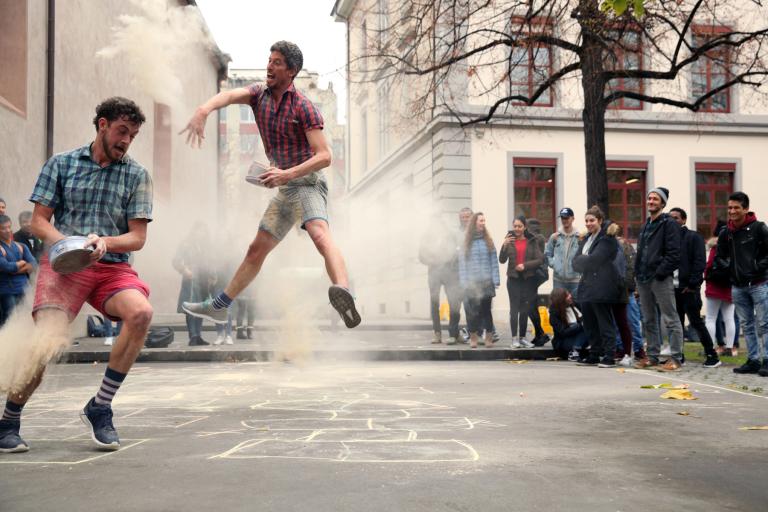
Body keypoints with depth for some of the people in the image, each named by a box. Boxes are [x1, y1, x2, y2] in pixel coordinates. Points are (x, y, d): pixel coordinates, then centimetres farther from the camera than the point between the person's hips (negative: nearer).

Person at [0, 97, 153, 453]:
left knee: (141, 312, -31)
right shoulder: (61, 164, 11)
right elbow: (39, 222, 7)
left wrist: (105, 242, -15)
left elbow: (138, 237, 6)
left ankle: (99, 408, -16)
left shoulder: (137, 175, 12)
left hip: (113, 267, 1)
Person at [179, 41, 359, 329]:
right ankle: (218, 307, 27)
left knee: (319, 235, -35)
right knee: (256, 250, 16)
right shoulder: (259, 94, 5)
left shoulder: (304, 107, -13)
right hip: (285, 188, 7)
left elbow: (324, 156, -19)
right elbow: (230, 95, -16)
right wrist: (203, 110, -38)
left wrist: (287, 174, -32)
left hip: (307, 183, -7)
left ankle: (343, 294, -59)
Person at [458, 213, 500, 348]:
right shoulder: (466, 243, 4)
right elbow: (462, 263, 3)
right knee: (473, 310, 0)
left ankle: (488, 337, 8)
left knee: (486, 309, 2)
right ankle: (473, 337, 8)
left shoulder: (488, 241, 6)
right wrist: (464, 282, -4)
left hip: (487, 281, 0)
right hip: (472, 282, 0)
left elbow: (494, 261, 2)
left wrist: (495, 280, -5)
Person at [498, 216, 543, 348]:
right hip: (513, 279, -1)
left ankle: (522, 337, 13)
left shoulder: (532, 241, 2)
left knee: (525, 309, 4)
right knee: (514, 308, -6)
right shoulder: (509, 240, 2)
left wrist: (525, 265, -15)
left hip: (529, 279, 1)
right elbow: (502, 260, -3)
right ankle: (515, 338, -2)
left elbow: (540, 259, -2)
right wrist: (504, 245, -19)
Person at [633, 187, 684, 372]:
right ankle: (652, 356, 21)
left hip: (660, 278, -9)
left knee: (670, 319, -5)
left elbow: (674, 253, -13)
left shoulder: (669, 224, -6)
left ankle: (675, 358, -3)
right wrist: (638, 272, 10)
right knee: (649, 320, 13)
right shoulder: (646, 225, 19)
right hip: (643, 279, 9)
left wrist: (660, 272, -18)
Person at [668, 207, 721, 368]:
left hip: (688, 288, -6)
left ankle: (712, 355, 5)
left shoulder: (693, 237, -2)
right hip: (673, 288, 6)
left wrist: (692, 284, -16)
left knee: (696, 322, -4)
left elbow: (700, 262, -9)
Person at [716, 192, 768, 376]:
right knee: (746, 325, 9)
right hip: (738, 285, 5)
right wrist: (729, 267, 3)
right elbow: (720, 256, 18)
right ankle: (753, 360, 15)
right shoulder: (726, 233, 7)